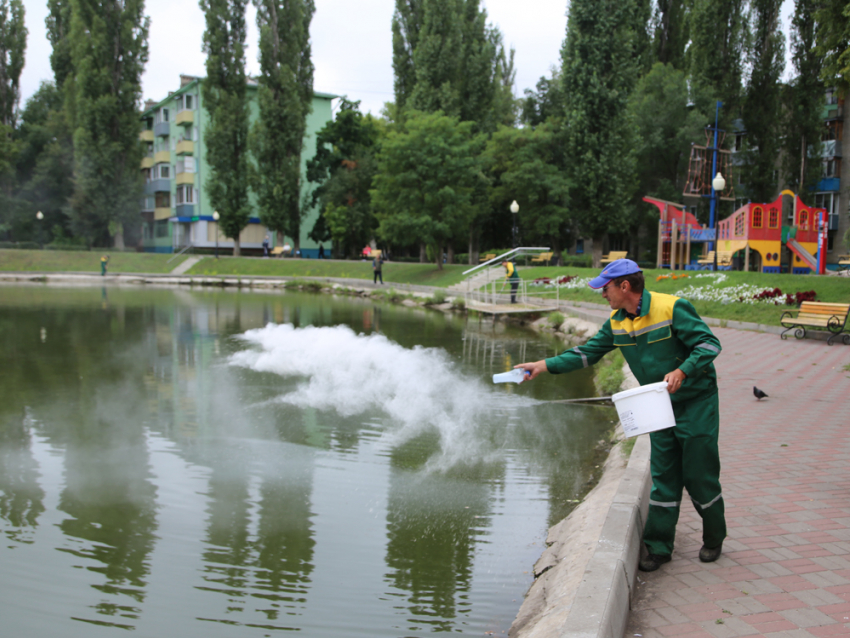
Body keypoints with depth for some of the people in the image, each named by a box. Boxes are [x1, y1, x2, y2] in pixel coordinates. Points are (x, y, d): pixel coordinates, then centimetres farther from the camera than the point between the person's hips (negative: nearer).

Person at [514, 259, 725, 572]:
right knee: (663, 477, 7)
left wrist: (682, 371, -33)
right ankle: (658, 546, 15)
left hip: (696, 402, -5)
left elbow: (709, 343, -18)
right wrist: (545, 365, -4)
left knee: (700, 475, 3)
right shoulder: (616, 322, 1)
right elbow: (588, 352, 4)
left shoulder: (672, 308, -20)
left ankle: (714, 540, 24)